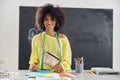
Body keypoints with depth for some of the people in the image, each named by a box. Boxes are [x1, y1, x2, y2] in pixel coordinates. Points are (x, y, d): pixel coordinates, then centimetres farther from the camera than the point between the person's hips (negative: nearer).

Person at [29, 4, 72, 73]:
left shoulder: (63, 38, 4)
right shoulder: (36, 39, 6)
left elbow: (67, 61, 4)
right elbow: (34, 58, 12)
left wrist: (62, 66, -16)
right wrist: (32, 65, -9)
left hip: (60, 73, 0)